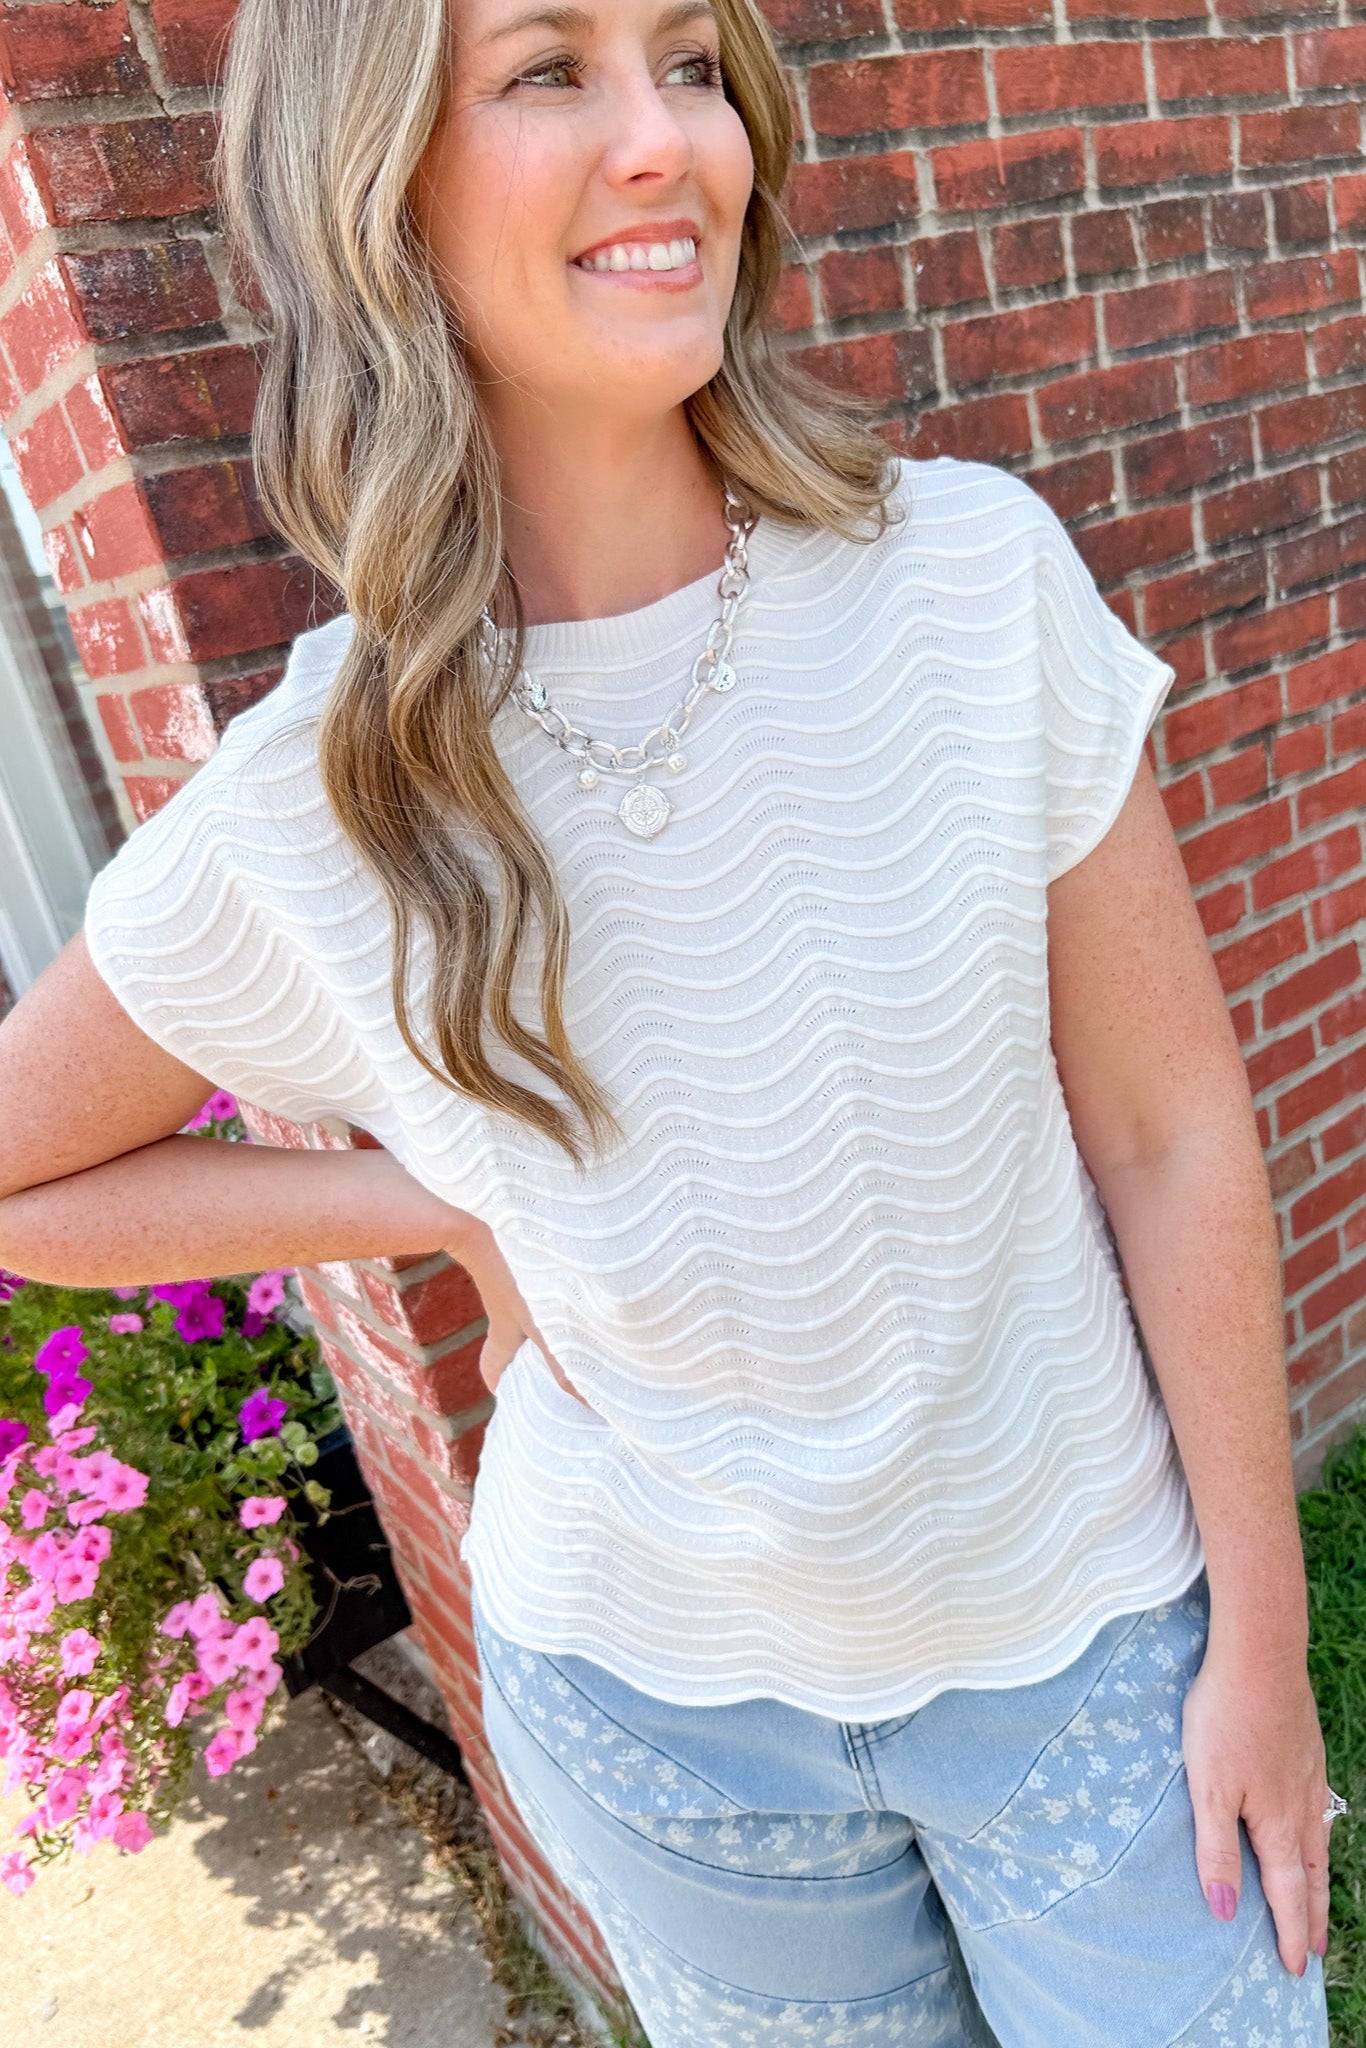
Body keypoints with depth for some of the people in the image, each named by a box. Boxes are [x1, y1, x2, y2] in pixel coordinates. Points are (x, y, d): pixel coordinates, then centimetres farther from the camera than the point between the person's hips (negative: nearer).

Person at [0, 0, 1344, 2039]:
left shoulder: (974, 575, -16)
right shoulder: (308, 813, -17)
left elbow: (1177, 1140, -10)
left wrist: (1259, 1638, -3)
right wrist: (456, 1206, -12)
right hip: (663, 1703, 1)